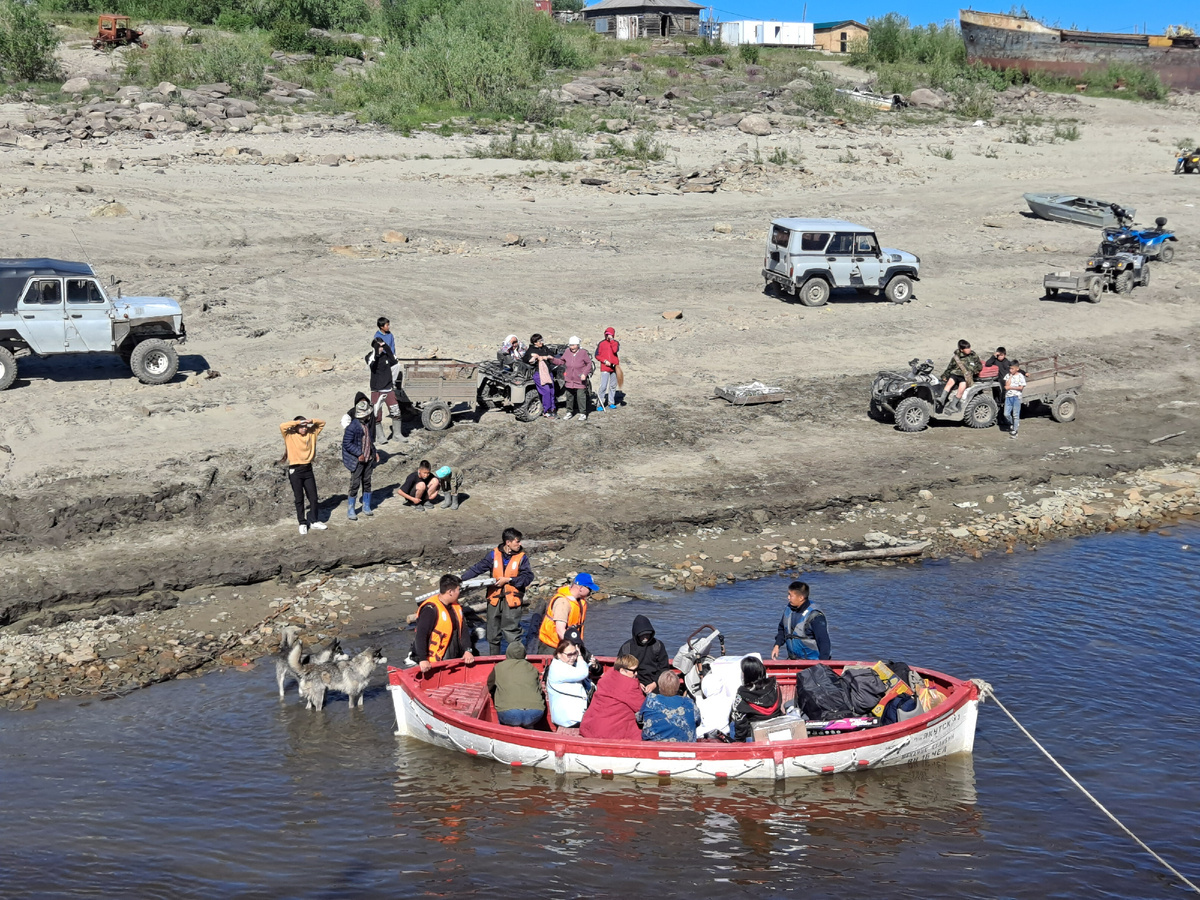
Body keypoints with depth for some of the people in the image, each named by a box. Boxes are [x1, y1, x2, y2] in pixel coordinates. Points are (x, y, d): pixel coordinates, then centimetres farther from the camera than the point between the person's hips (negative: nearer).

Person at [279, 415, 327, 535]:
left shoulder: (311, 433, 7)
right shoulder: (290, 435, -4)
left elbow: (322, 423, 13)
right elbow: (282, 426, -21)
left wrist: (311, 421, -6)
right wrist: (297, 422, -18)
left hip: (308, 469, 4)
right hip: (295, 471, -4)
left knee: (313, 497, 7)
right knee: (299, 499, 3)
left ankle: (314, 521, 20)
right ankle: (302, 523, 13)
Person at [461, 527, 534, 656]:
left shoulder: (522, 557, -2)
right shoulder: (494, 555, 3)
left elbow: (528, 577, -8)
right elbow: (478, 568, 4)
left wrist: (509, 580, -14)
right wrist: (461, 579, -1)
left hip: (512, 600, -3)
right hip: (495, 599, 3)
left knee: (512, 632, -10)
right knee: (493, 633, 12)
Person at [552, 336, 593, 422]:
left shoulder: (583, 353, -10)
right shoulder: (567, 352, 1)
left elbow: (589, 364, -3)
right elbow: (562, 361, 14)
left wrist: (584, 374, -13)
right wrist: (553, 359, -1)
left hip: (580, 380, -4)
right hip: (569, 379, 4)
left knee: (581, 396, -5)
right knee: (569, 396, 11)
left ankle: (583, 414, 5)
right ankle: (569, 412, 25)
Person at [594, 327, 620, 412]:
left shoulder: (616, 343, 6)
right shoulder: (602, 343, 2)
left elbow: (615, 350, -15)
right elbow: (597, 355, 2)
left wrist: (611, 340, -13)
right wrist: (604, 361, -11)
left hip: (614, 367, 3)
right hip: (605, 368, -3)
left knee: (613, 386, 10)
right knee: (603, 386, -11)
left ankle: (611, 403, 19)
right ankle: (599, 404, -9)